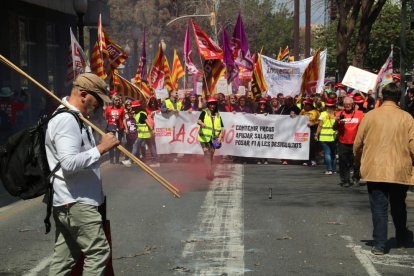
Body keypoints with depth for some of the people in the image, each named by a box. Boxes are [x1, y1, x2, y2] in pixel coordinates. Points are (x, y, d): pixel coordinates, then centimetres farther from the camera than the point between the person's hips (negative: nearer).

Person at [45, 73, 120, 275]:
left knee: (64, 258, 11)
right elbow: (69, 163, -26)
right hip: (76, 203, -11)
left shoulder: (73, 119, 18)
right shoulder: (67, 120, -17)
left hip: (67, 203, 11)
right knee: (98, 251, -7)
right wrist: (101, 148, -22)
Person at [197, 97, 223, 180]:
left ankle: (209, 173, 25)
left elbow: (221, 128, 13)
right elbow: (198, 121, -16)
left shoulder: (218, 115, 13)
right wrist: (202, 123, -39)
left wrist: (219, 137, -1)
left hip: (214, 139, 4)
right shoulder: (204, 113, 1)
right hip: (204, 138, -4)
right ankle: (210, 172, -24)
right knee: (207, 154, -16)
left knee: (211, 156, 12)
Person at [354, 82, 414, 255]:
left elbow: (358, 144, 2)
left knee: (379, 208, 4)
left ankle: (379, 245, 2)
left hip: (375, 171, -1)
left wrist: (359, 161, 19)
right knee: (399, 207, 20)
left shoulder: (370, 116, -4)